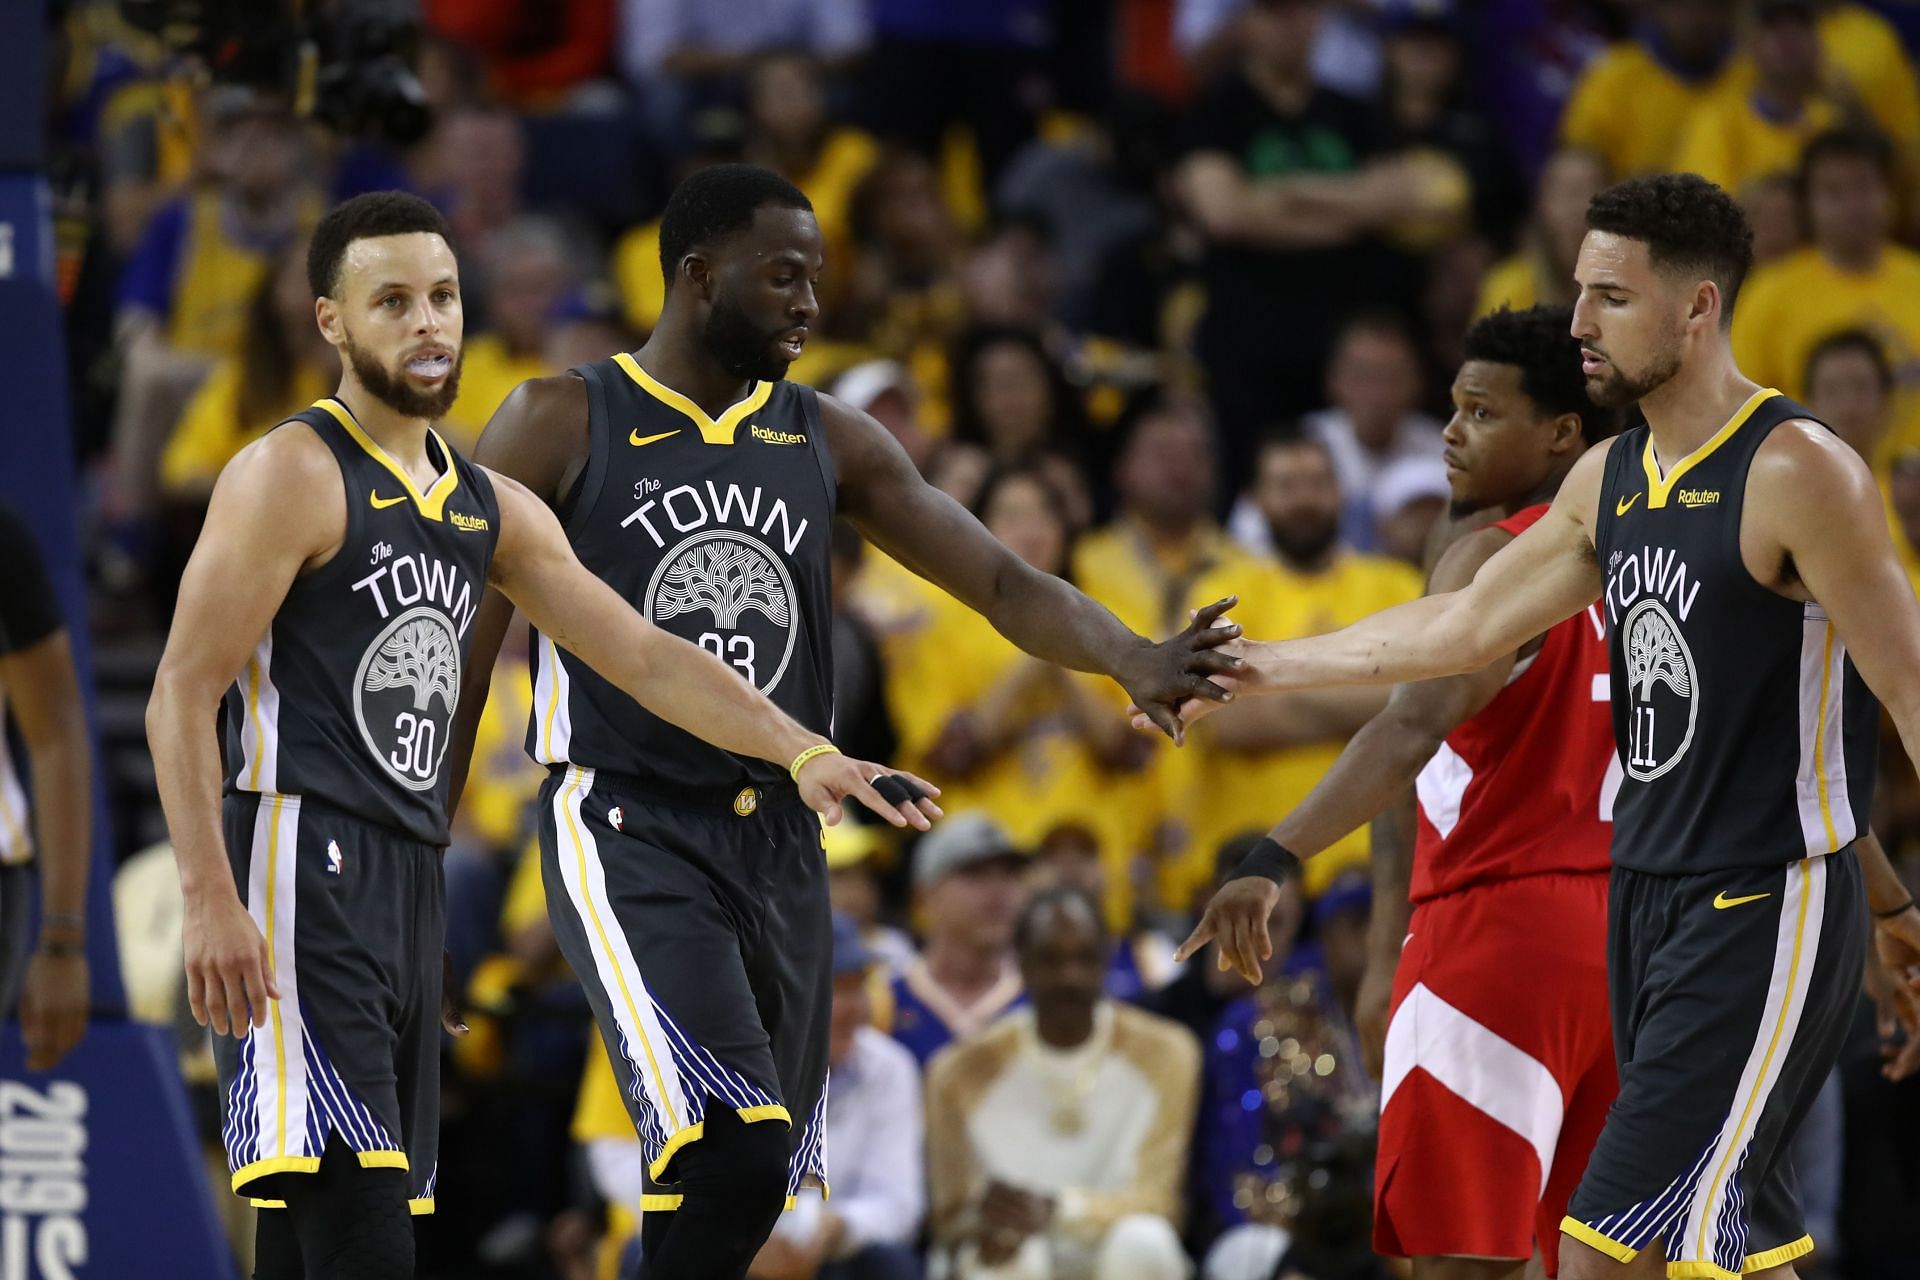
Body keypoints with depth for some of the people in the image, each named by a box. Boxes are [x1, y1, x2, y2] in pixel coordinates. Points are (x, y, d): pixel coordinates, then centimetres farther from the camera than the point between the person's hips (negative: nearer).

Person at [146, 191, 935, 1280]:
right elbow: (182, 696, -11)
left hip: (413, 882, 9)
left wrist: (801, 750, 4)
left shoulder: (493, 509, 17)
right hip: (302, 860, -9)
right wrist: (212, 902, -20)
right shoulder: (294, 476, -6)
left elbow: (645, 657, 18)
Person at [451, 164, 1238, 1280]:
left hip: (780, 839, 6)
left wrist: (1132, 660, -15)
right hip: (627, 824, -6)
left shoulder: (830, 441, 10)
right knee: (733, 1146, -24)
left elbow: (1004, 581, 5)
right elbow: (462, 651, 0)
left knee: (756, 1175, 7)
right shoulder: (559, 426, -3)